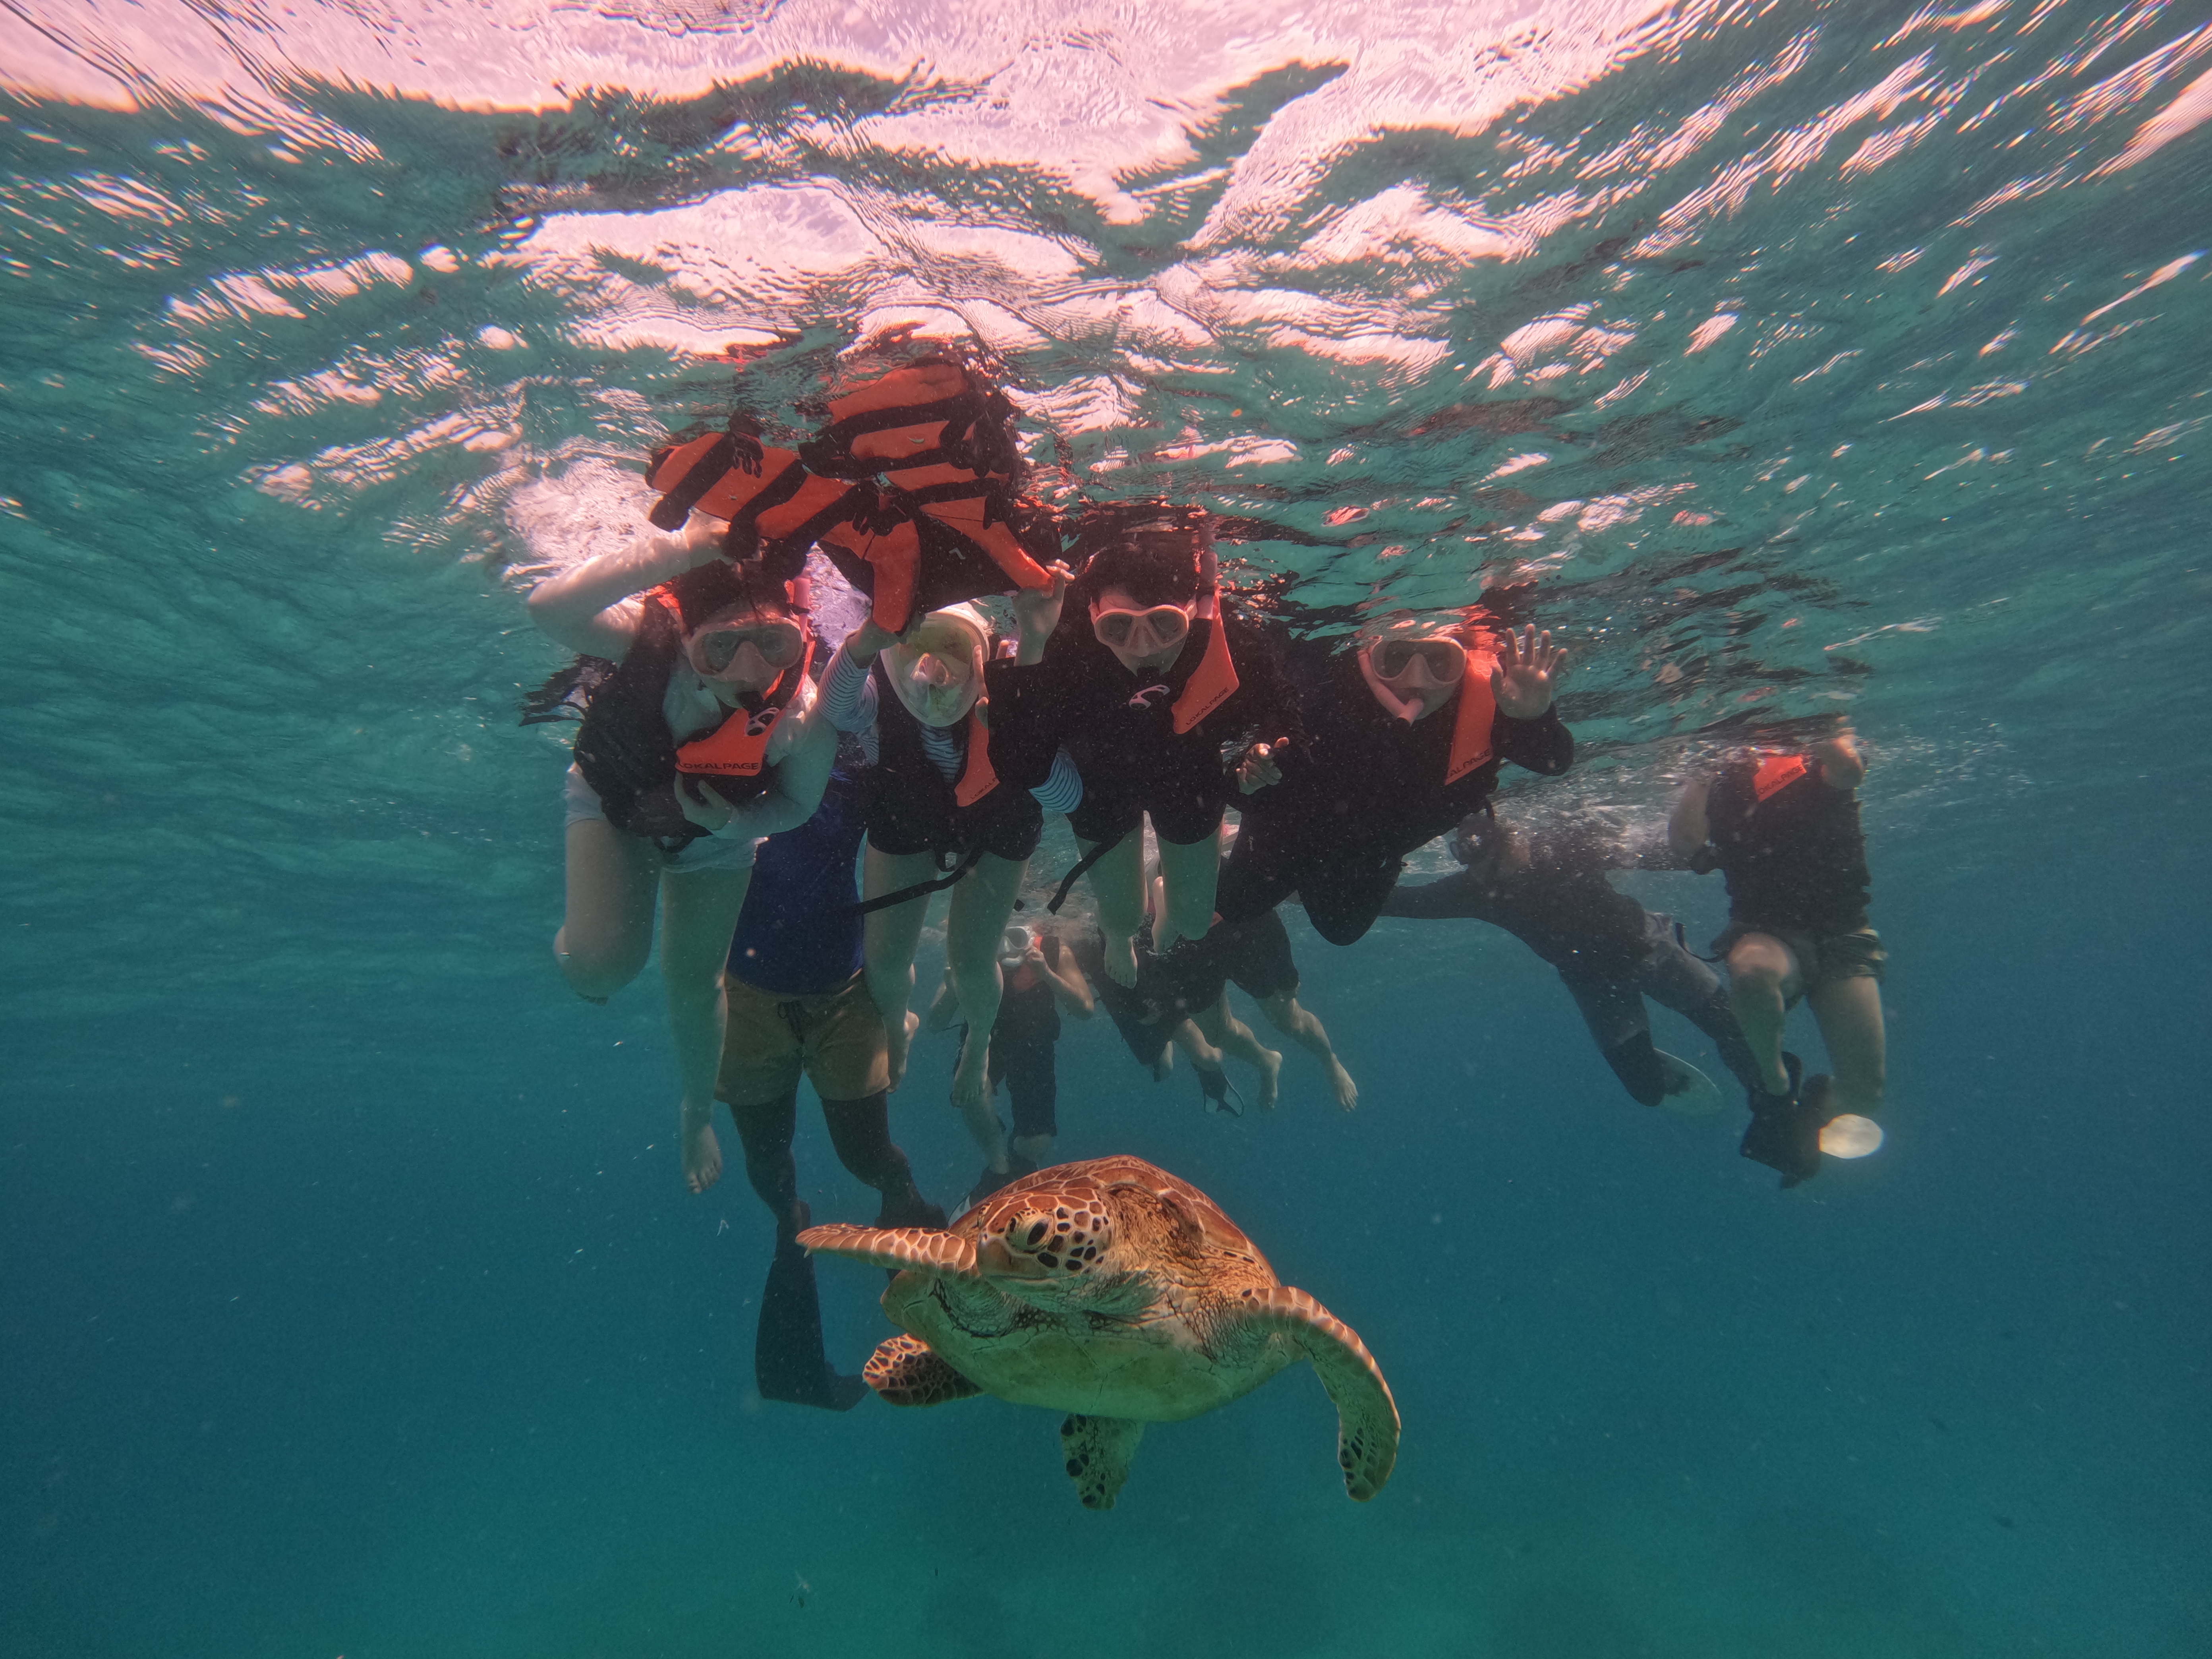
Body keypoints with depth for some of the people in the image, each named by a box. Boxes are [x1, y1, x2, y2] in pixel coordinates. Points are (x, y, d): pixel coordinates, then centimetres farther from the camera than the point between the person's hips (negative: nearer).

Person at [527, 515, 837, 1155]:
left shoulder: (804, 712, -37)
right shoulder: (650, 637, -41)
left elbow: (798, 804, -17)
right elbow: (549, 608, -62)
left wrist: (737, 823, -37)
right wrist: (678, 549, -69)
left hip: (714, 832, 1)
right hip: (618, 800, -1)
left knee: (693, 984, 15)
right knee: (602, 966, -16)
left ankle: (697, 1112, 45)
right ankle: (575, 945, 27)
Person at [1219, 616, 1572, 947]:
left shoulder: (1489, 691, -34)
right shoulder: (1337, 682, -40)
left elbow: (1554, 760, -36)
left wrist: (1534, 718, -57)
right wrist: (1254, 777, -58)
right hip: (1297, 831, -3)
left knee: (1341, 929, 31)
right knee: (1238, 903, 17)